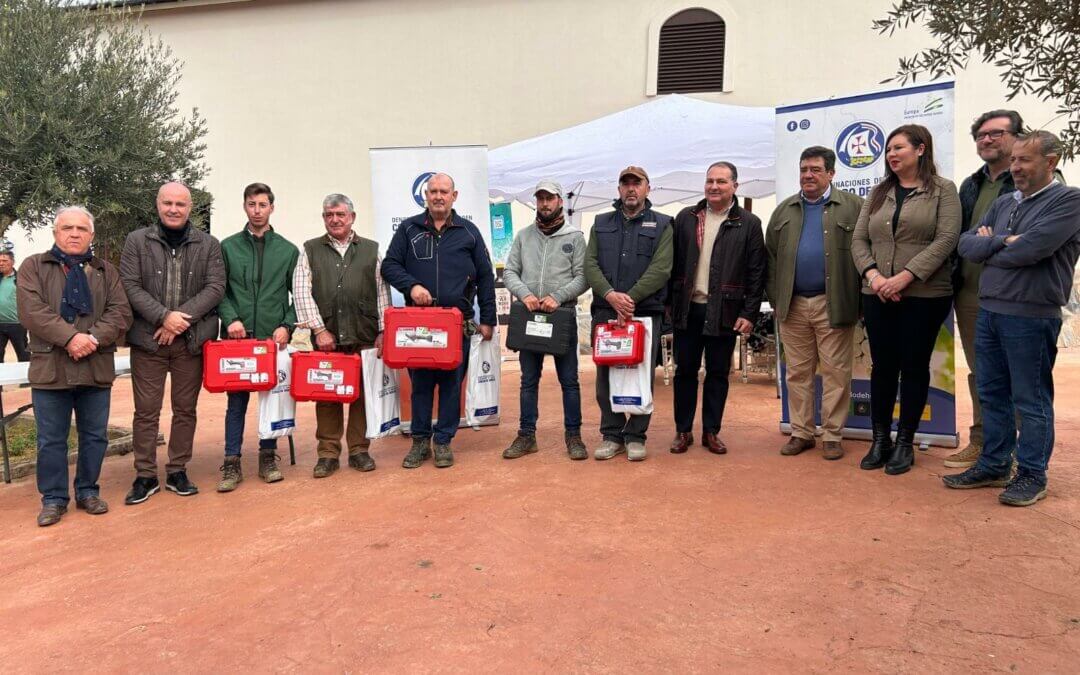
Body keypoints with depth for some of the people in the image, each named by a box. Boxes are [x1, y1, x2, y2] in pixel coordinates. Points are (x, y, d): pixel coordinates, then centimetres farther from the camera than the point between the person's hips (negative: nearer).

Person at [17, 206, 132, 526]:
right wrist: (70, 337, -20)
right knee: (51, 439, 5)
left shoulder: (106, 271, 12)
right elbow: (31, 311, -9)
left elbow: (120, 312, 0)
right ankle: (53, 498, 18)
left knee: (95, 436, 10)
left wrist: (94, 337, -16)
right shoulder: (33, 266, 5)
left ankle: (88, 491, 25)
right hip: (50, 368, -2)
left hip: (97, 368, 2)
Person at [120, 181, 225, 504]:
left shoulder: (208, 245, 5)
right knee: (146, 410, 4)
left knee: (185, 409, 9)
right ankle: (145, 476, 15)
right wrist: (163, 316, -16)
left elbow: (215, 287, -3)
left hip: (192, 340, 1)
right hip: (148, 339, -1)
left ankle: (178, 472, 21)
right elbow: (130, 286, -3)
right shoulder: (137, 241, 4)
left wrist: (181, 317, -13)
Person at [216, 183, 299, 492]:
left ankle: (268, 457, 19)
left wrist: (287, 325, -5)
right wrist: (230, 318, -11)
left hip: (274, 338, 1)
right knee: (236, 402, 2)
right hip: (237, 337, -1)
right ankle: (232, 464, 9)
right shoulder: (228, 247, 7)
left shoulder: (288, 250, 8)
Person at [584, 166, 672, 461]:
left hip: (645, 312, -2)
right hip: (605, 312, 2)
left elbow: (661, 268, -7)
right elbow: (590, 264, 3)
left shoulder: (661, 225, 7)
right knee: (605, 375, 5)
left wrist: (630, 297, -16)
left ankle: (636, 436, 14)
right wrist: (611, 295, -14)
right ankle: (612, 434, 16)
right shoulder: (601, 224, 15)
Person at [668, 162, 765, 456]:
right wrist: (669, 302, 3)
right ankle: (683, 431, 17)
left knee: (718, 373, 7)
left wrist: (749, 313, -6)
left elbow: (756, 273, -1)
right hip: (688, 309, 2)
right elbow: (673, 262, 7)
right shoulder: (685, 218, 7)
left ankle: (711, 431, 18)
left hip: (724, 311, -2)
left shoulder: (749, 224, 0)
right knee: (685, 370, 7)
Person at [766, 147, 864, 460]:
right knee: (797, 372, 8)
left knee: (836, 372, 2)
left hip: (834, 305, -3)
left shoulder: (853, 206, 2)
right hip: (792, 305, 3)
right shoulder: (784, 210, 13)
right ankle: (801, 432, 18)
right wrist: (775, 298, 5)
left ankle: (832, 435, 12)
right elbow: (770, 256, 12)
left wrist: (861, 299, -7)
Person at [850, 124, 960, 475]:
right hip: (877, 296, 4)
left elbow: (946, 239, -10)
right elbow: (859, 240, 7)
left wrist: (905, 276, -19)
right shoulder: (878, 193, 13)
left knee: (914, 367, 4)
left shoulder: (943, 190, 1)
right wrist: (873, 275, -11)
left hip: (925, 295, -3)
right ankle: (879, 439, 17)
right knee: (883, 366, 7)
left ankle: (905, 443, 14)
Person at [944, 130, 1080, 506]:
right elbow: (966, 245, 5)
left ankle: (1032, 476, 14)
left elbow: (1031, 249, -20)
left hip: (1031, 316, -7)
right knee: (992, 393, 13)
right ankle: (994, 466, 25)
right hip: (988, 310, 7)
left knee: (1031, 400, 2)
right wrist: (1001, 242, -13)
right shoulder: (1002, 204, 14)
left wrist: (988, 249, -3)